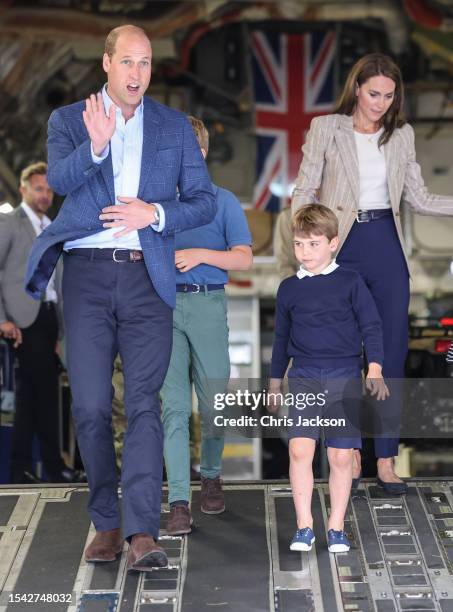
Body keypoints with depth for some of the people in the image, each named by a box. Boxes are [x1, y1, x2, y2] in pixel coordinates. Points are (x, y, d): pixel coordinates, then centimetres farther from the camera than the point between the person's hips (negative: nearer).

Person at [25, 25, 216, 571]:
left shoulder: (175, 127, 13)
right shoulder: (68, 120, 9)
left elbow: (203, 202, 10)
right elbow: (59, 180, -10)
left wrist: (155, 212, -8)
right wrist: (94, 146, -30)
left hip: (146, 276, 0)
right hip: (87, 276, 0)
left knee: (144, 403, -10)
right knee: (90, 407, 1)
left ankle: (142, 533, -14)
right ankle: (106, 522, 16)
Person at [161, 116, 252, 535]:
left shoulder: (223, 201, 3)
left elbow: (244, 259, -2)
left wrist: (200, 254, -15)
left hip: (208, 304, -1)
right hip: (165, 304, 1)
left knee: (213, 401, 7)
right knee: (174, 404, -6)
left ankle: (211, 476, 33)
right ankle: (179, 503, -7)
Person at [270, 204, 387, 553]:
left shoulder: (351, 282, 3)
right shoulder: (289, 288, 11)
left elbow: (371, 327, 2)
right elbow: (282, 337, 20)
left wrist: (375, 368, -9)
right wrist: (275, 380, 22)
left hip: (345, 379, -1)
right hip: (304, 378, 1)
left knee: (341, 457, 0)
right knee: (300, 450, -13)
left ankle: (337, 528, 14)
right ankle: (304, 527, -4)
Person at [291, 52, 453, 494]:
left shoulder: (401, 134, 9)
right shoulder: (325, 128, 1)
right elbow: (304, 192, 1)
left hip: (386, 247, 3)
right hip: (339, 247, -2)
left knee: (392, 353, 0)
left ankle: (386, 461, 6)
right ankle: (349, 453, 16)